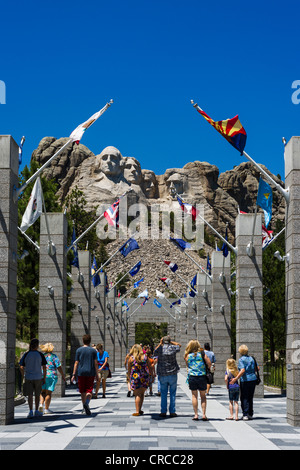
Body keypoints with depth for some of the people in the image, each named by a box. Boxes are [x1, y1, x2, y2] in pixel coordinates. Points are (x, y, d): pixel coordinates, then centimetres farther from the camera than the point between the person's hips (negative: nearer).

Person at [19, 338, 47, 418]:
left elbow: (21, 367, -2)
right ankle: (36, 411, 18)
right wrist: (44, 378, 5)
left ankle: (31, 411, -11)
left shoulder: (26, 355, -2)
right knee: (37, 395, 13)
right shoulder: (40, 355, -3)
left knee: (30, 395, 2)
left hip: (28, 378, 0)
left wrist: (23, 376, 13)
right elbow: (44, 367, -4)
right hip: (38, 377, 0)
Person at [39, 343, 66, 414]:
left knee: (42, 392, 16)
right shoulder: (53, 356, -4)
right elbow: (59, 367, -7)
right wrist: (63, 375, 2)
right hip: (51, 376, -3)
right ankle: (46, 409, 3)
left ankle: (41, 404, -5)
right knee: (48, 393, 2)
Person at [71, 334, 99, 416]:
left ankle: (84, 407, 16)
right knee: (89, 390, 1)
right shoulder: (93, 350, 2)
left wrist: (74, 374, 3)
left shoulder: (79, 350, 2)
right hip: (90, 373, 0)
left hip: (81, 373, 0)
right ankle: (87, 402, -25)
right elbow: (95, 363, -1)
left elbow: (76, 363, -1)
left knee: (82, 391, 10)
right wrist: (96, 374, 4)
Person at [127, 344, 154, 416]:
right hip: (145, 377, 2)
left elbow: (129, 370, 2)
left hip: (135, 377, -2)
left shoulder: (131, 358, -5)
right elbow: (150, 368, 4)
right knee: (142, 394, 15)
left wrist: (130, 377, 17)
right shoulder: (145, 357, 1)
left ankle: (137, 411, -2)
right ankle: (139, 410, 17)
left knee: (137, 395, 2)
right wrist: (152, 375, 17)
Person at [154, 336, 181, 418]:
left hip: (162, 375, 1)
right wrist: (171, 342, 16)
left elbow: (154, 353, 21)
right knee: (172, 393, 5)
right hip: (173, 374, 0)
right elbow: (179, 345, 20)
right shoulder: (173, 348, -3)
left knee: (163, 394, 7)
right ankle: (172, 411, 4)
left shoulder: (160, 349, -3)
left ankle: (163, 412, 5)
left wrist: (160, 344, 20)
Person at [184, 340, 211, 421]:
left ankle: (196, 414, 5)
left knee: (194, 395, 9)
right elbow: (209, 363, -3)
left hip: (192, 377, 1)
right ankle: (204, 414, 4)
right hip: (202, 377, -1)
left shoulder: (188, 355, 2)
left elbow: (187, 365, 11)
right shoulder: (202, 353, -2)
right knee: (203, 396, 10)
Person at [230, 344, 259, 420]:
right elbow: (257, 368, 12)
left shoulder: (241, 359, -10)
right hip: (253, 379, 6)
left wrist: (236, 378, -26)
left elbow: (242, 371, -22)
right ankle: (250, 414, 18)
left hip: (245, 380, -6)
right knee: (250, 398, 15)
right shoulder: (251, 358, 8)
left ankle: (245, 415, -4)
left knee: (244, 398, 1)